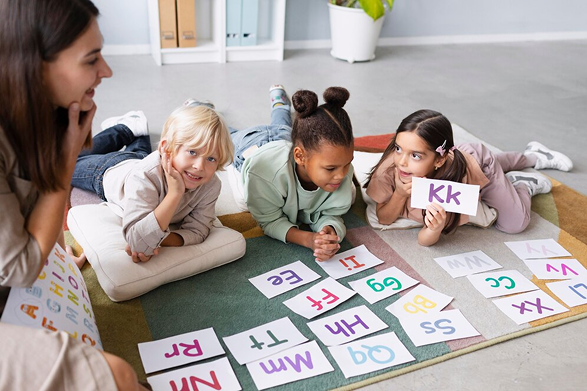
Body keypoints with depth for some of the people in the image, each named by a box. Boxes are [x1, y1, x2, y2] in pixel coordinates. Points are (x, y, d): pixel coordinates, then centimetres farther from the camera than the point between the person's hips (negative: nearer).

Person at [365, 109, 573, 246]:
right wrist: (399, 194, -47)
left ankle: (523, 184, 19)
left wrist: (436, 227, -61)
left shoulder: (454, 173, -46)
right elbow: (383, 219, -29)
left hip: (480, 161, -4)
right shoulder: (391, 164, -42)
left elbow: (426, 240, -39)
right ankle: (533, 155, 59)